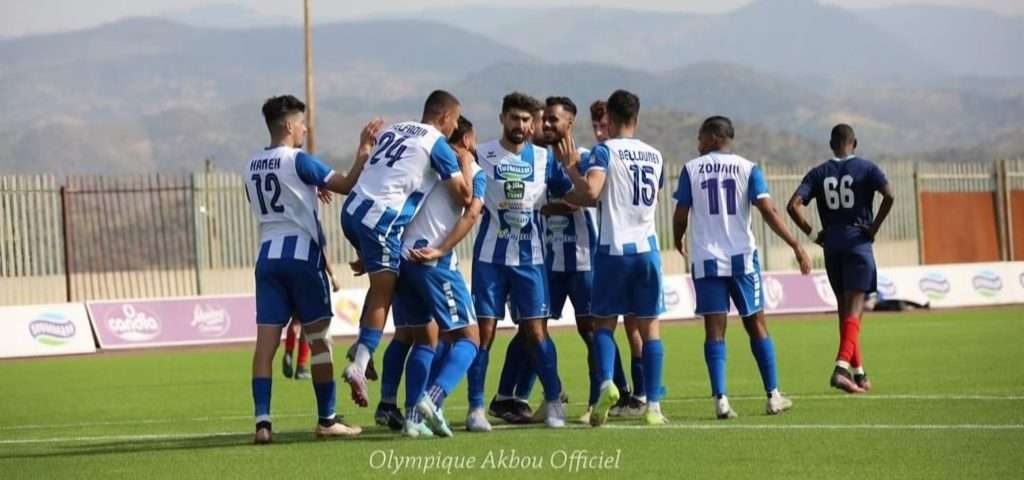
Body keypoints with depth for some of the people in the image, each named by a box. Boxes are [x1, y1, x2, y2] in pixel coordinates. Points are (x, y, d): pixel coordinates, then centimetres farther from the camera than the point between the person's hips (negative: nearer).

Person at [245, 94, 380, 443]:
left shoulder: (251, 167, 13)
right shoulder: (298, 161, -7)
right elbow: (346, 185, -7)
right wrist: (364, 152, 3)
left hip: (267, 255, 5)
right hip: (301, 252, -5)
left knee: (266, 339, -3)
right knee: (318, 338, 4)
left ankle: (262, 421, -13)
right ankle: (326, 420, 7)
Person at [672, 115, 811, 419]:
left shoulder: (692, 169, 2)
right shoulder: (748, 169, 1)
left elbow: (681, 215, 3)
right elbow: (768, 211, -8)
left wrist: (678, 243, 23)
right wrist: (796, 246, -6)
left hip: (706, 260, 0)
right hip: (741, 257, 0)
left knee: (715, 329, 0)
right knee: (756, 324, 10)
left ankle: (720, 399, -11)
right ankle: (773, 396, 12)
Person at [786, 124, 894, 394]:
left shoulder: (818, 174, 8)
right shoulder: (866, 169, 0)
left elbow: (794, 205, -4)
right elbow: (889, 196, -17)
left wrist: (812, 234, 3)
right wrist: (874, 228, -7)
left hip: (831, 247, 4)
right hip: (858, 243, -4)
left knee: (845, 310, 14)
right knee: (854, 310, -8)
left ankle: (859, 374, 19)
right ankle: (842, 368, -27)